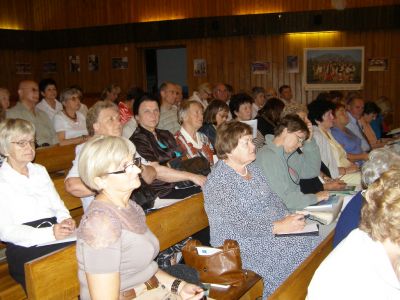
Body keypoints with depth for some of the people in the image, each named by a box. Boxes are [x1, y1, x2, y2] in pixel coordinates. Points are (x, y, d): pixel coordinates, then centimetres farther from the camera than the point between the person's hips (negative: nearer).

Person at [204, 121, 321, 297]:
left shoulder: (253, 168, 11)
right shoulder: (218, 182, -16)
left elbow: (273, 199, 15)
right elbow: (239, 225, -21)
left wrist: (288, 217, -4)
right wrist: (279, 227, -22)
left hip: (273, 228, 8)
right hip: (241, 245, -8)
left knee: (316, 241, -10)